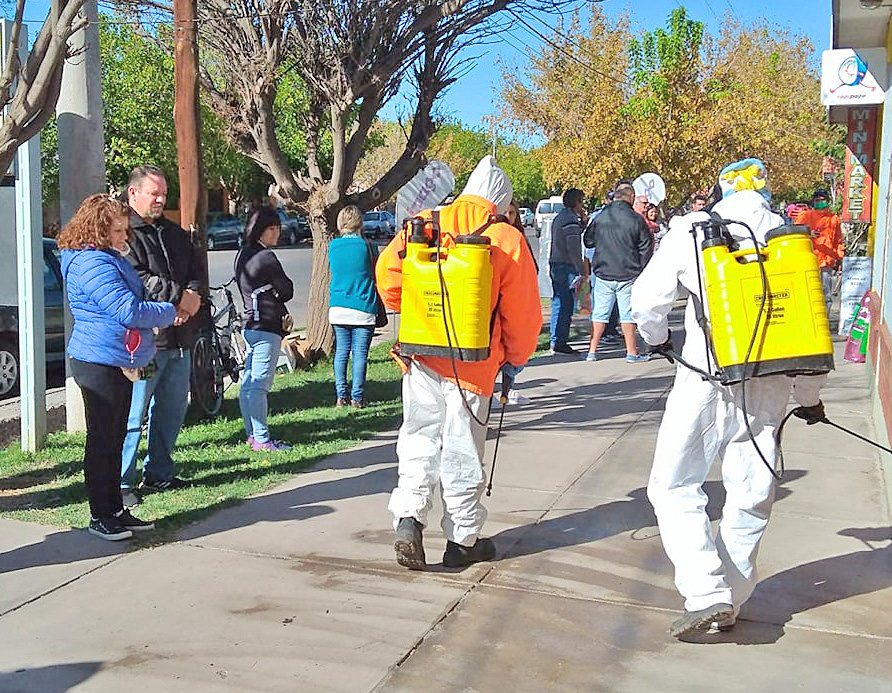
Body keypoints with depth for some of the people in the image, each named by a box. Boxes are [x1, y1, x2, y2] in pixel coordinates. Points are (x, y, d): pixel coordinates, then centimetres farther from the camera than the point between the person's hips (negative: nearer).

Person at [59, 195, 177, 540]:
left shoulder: (111, 260, 15)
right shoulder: (92, 264, -18)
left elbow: (133, 301, 29)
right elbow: (128, 311, -24)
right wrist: (169, 312, -10)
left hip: (120, 364, 10)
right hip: (99, 364, -10)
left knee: (115, 440, 15)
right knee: (102, 441, -1)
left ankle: (115, 510, 24)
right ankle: (99, 517, 9)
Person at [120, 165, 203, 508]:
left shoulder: (176, 235, 19)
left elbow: (195, 273, 17)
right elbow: (138, 281, -18)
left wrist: (192, 296, -4)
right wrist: (180, 296, -14)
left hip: (179, 338, 8)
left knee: (172, 411, 15)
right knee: (133, 416, -4)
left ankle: (159, 474, 27)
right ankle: (122, 483, 5)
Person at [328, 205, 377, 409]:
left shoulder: (333, 245, 3)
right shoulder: (366, 245, -6)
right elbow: (376, 273, 4)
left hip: (338, 307, 3)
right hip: (363, 308, -3)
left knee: (341, 351, 10)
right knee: (360, 353, 0)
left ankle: (341, 396, 9)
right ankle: (357, 398, 2)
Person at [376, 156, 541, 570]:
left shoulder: (426, 223, 2)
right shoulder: (506, 239, -6)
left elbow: (388, 273, 1)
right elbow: (522, 310, -2)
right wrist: (515, 359, 12)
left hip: (420, 354, 2)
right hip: (472, 364, -2)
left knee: (419, 438, 15)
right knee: (463, 451, 8)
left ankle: (408, 518, 1)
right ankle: (463, 540, 21)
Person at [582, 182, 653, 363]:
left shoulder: (600, 218, -1)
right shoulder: (636, 219, -8)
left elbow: (588, 242, 12)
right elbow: (647, 248, -3)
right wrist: (639, 268, 10)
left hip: (603, 273, 3)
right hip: (628, 275, -2)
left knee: (599, 313, 9)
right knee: (628, 314, 5)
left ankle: (592, 352, 12)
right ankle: (632, 353, 10)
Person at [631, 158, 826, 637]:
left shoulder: (691, 229, -3)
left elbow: (648, 298, -4)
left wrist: (657, 338, 19)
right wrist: (809, 395, 18)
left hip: (706, 380, -3)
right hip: (770, 386, 4)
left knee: (675, 485, 6)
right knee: (750, 494, 14)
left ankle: (706, 594, -6)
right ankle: (731, 601, 24)